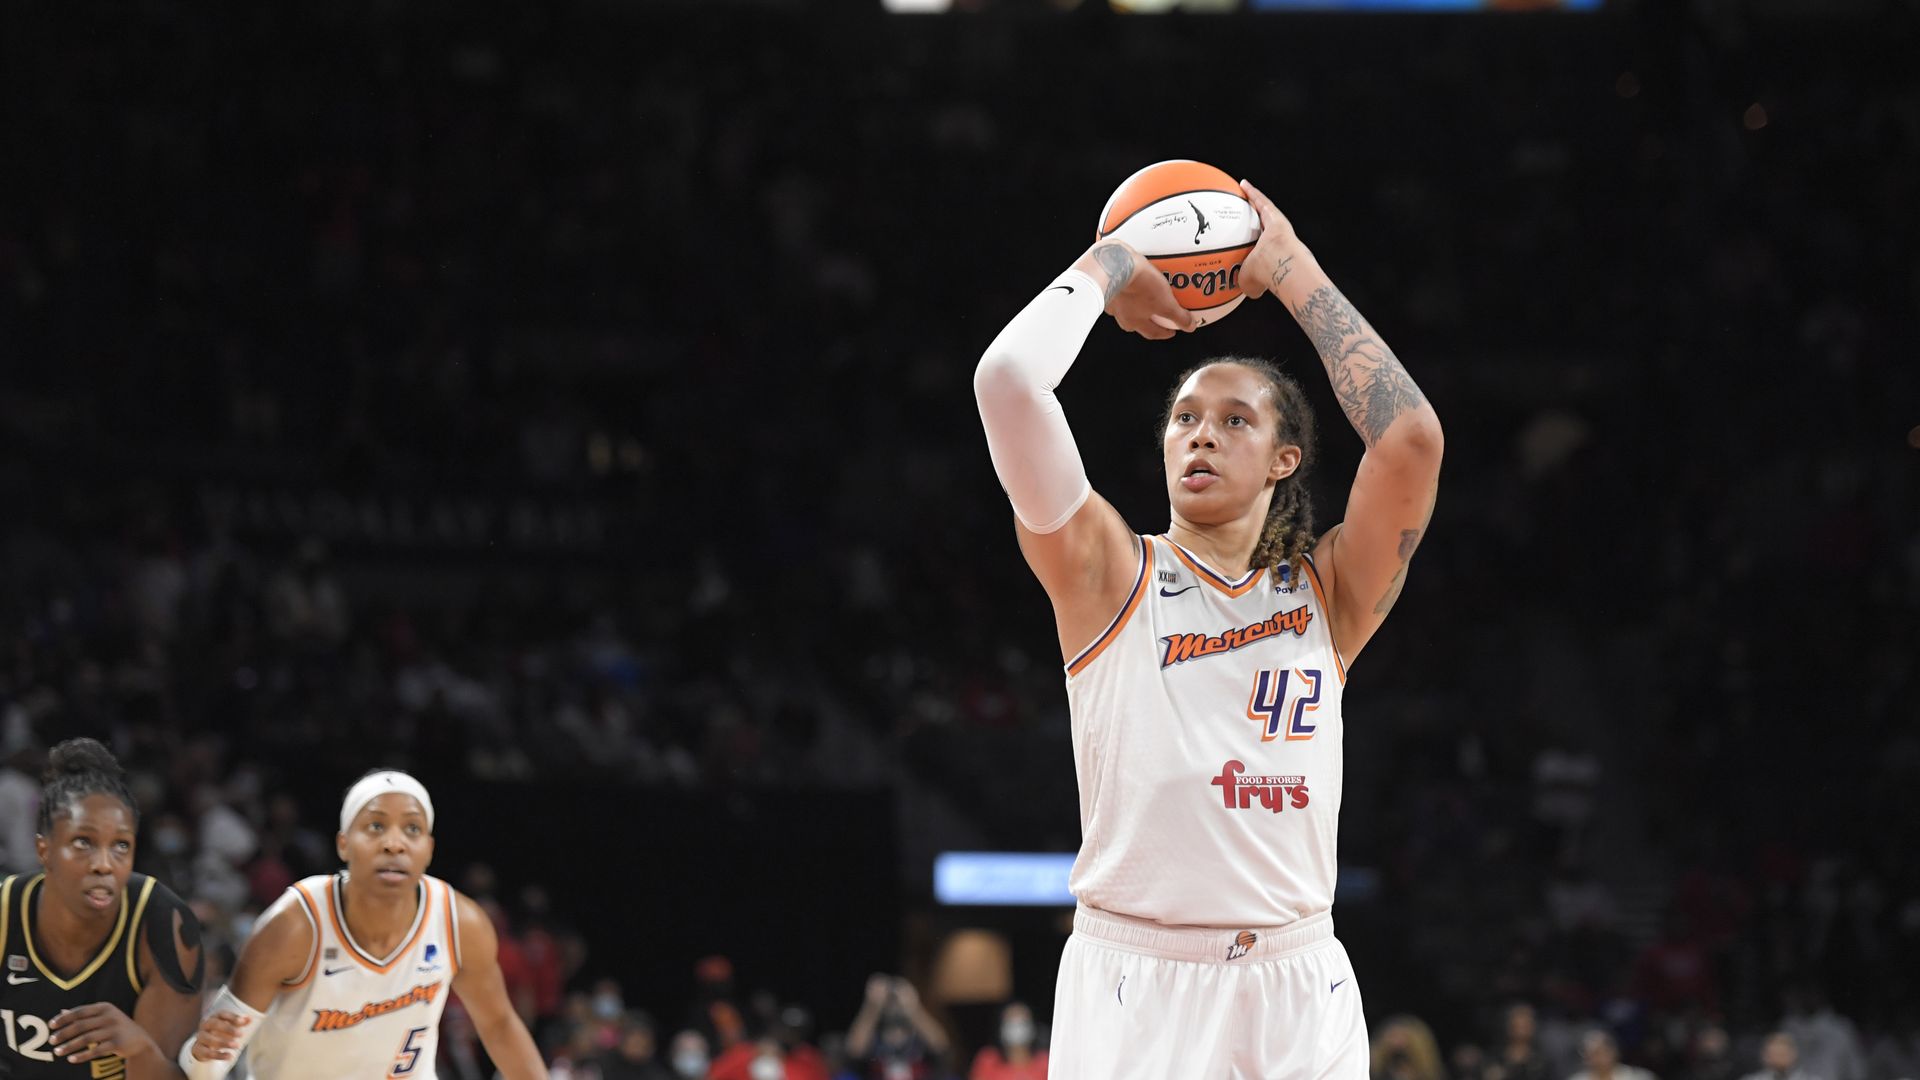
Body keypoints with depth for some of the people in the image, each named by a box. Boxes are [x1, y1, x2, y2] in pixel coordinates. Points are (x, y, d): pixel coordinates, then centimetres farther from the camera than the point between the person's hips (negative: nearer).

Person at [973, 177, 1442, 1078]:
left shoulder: (1327, 593, 8)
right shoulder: (1108, 577, 4)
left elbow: (1410, 438, -8)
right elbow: (1008, 380, -8)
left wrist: (1294, 274, 1)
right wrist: (1106, 270, 7)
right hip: (1132, 984, -2)